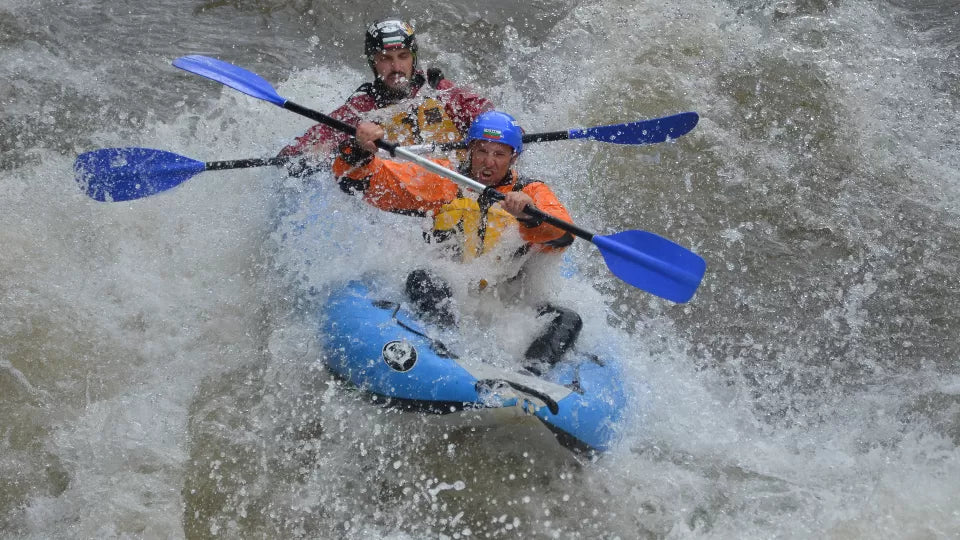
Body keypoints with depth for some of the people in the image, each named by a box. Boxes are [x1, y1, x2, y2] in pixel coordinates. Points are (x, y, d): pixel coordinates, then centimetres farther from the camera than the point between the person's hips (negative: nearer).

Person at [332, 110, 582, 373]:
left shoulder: (530, 192, 7)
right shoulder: (442, 181, 8)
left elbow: (562, 235, -15)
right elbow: (362, 181, 3)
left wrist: (530, 215, -36)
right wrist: (359, 151, -19)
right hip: (445, 301, -1)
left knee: (567, 319, -23)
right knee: (421, 279, -32)